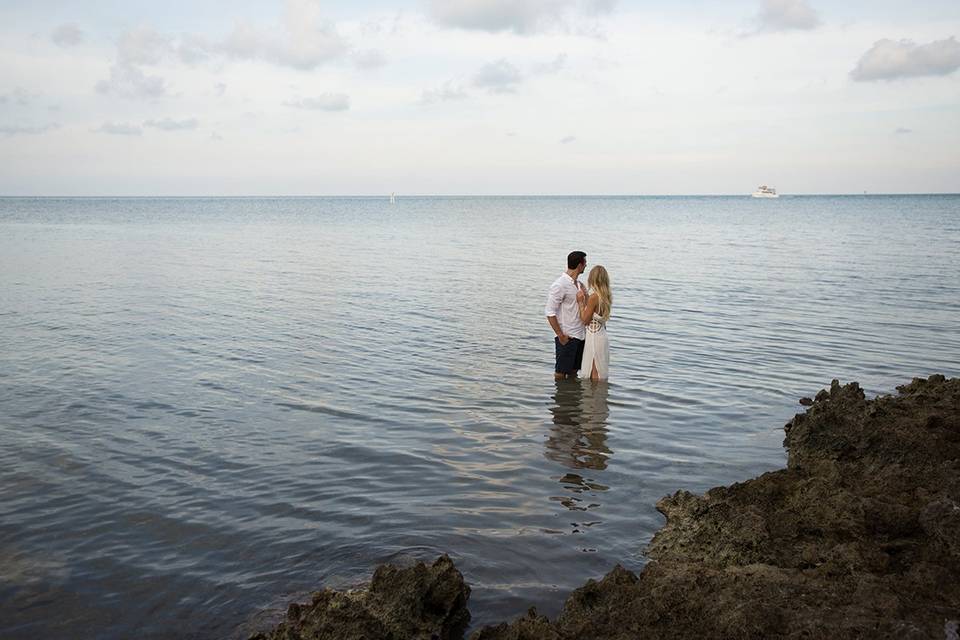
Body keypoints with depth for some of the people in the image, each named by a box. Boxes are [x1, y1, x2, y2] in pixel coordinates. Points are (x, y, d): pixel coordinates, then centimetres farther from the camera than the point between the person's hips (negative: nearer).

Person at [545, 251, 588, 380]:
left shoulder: (578, 284, 11)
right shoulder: (559, 285, -15)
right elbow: (550, 313, -16)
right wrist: (560, 335, -16)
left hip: (580, 335, 8)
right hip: (567, 337, -8)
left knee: (573, 371, 15)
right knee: (561, 373, 2)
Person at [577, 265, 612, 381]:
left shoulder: (594, 297, -20)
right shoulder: (606, 296, 5)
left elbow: (585, 320, -14)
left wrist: (581, 302, -7)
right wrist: (586, 300, 18)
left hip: (594, 336, -9)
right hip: (602, 335, 9)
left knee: (595, 375, 1)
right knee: (601, 373, 17)